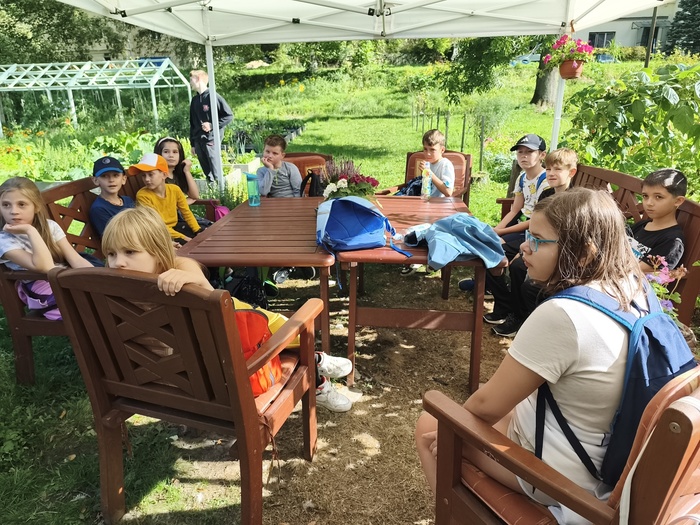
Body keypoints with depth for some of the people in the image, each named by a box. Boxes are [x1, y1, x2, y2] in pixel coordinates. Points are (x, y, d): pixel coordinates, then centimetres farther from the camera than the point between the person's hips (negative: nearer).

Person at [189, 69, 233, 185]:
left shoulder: (213, 97, -6)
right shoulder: (194, 100, 15)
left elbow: (229, 115, -6)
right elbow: (192, 123, 19)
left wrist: (212, 125, -13)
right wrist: (192, 144, 17)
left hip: (211, 140, -6)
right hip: (198, 141, 6)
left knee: (217, 173, -7)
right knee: (207, 173, 9)